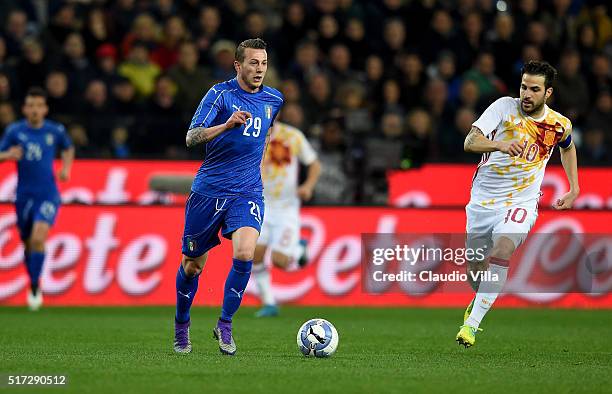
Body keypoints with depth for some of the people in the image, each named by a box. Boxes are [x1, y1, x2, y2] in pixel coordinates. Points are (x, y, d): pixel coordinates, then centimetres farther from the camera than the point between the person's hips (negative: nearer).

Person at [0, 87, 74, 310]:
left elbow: (68, 149, 18)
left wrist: (66, 169, 3)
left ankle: (35, 287, -9)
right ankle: (34, 283, 34)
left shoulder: (55, 131, -1)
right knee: (27, 243, 10)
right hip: (24, 195, 2)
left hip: (48, 195, -2)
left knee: (38, 238, -21)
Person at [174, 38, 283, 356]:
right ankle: (181, 325, 30)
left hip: (248, 192, 2)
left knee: (244, 254, -22)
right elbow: (191, 138, -18)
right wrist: (228, 125, -31)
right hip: (209, 189, -2)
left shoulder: (273, 100, 7)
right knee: (193, 263, 7)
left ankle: (225, 325, -7)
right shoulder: (220, 94, -7)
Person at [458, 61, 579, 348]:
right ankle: (481, 300, 47)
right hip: (483, 201, 1)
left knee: (501, 250, -29)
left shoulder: (559, 125, -2)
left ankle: (472, 323, -30)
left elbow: (567, 147, 24)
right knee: (476, 269, 10)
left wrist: (574, 189, 19)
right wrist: (500, 145, -40)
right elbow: (470, 142, -21)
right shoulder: (505, 107, -10)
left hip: (521, 203, -1)